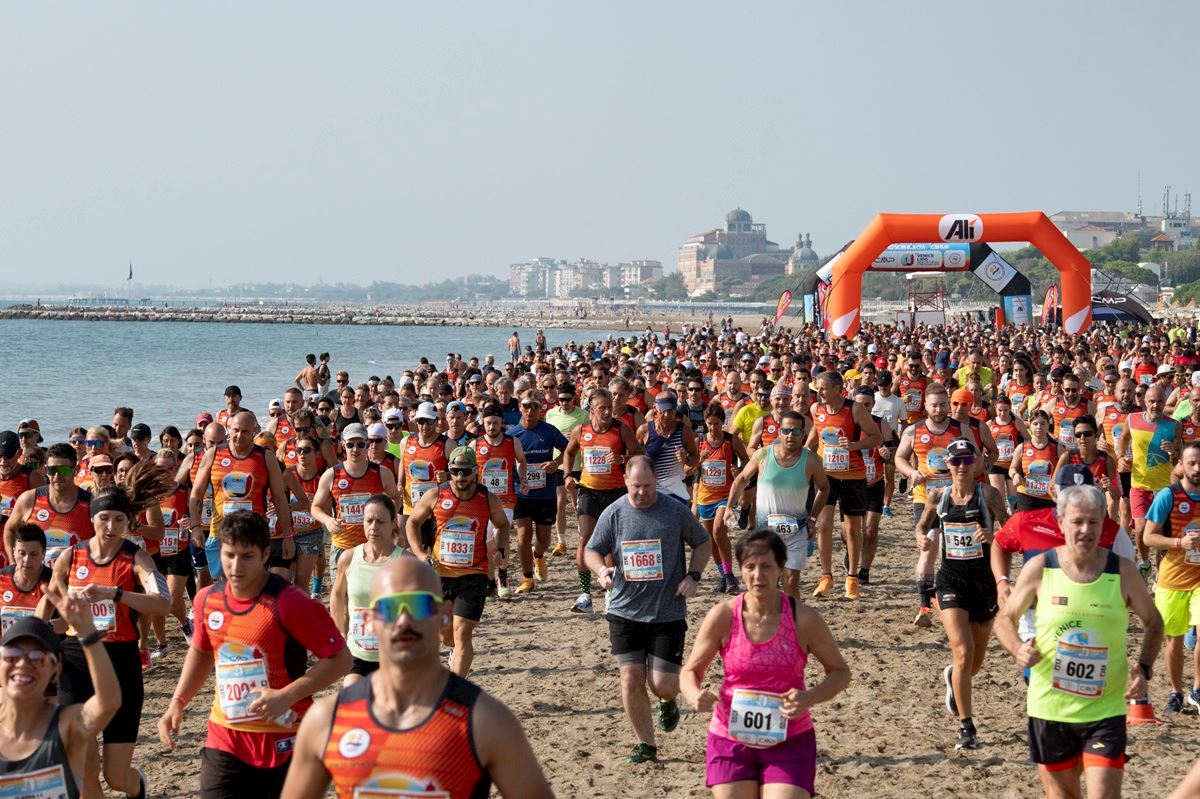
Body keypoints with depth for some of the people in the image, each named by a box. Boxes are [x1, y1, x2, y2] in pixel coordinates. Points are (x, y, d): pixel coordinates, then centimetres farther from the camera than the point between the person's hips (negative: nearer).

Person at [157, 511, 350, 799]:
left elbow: (340, 658, -14)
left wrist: (286, 696, -23)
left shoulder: (290, 603, -17)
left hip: (284, 743, -4)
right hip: (225, 742, 4)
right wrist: (177, 702, 8)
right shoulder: (207, 600, 1)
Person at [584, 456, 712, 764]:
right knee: (631, 679, -3)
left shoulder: (676, 511, -3)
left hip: (668, 613, -1)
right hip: (625, 611, 2)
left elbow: (703, 543, 10)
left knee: (663, 685, -6)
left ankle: (669, 703, 33)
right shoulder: (613, 514, -1)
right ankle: (646, 745, 14)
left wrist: (692, 576, -5)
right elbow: (591, 550, 7)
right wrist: (601, 569, -16)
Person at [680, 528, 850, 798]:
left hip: (789, 742, -1)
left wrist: (810, 698, -17)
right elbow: (691, 670, 4)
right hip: (730, 739, 1)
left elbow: (840, 671, 3)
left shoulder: (804, 619, -9)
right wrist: (695, 696, -20)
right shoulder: (723, 617, -7)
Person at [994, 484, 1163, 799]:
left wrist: (1144, 669, -6)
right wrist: (1018, 650, -15)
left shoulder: (1123, 572, -5)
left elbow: (1153, 622, 10)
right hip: (1049, 708, 1)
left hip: (1105, 710, -1)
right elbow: (1005, 619, 6)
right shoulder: (1039, 568, -6)